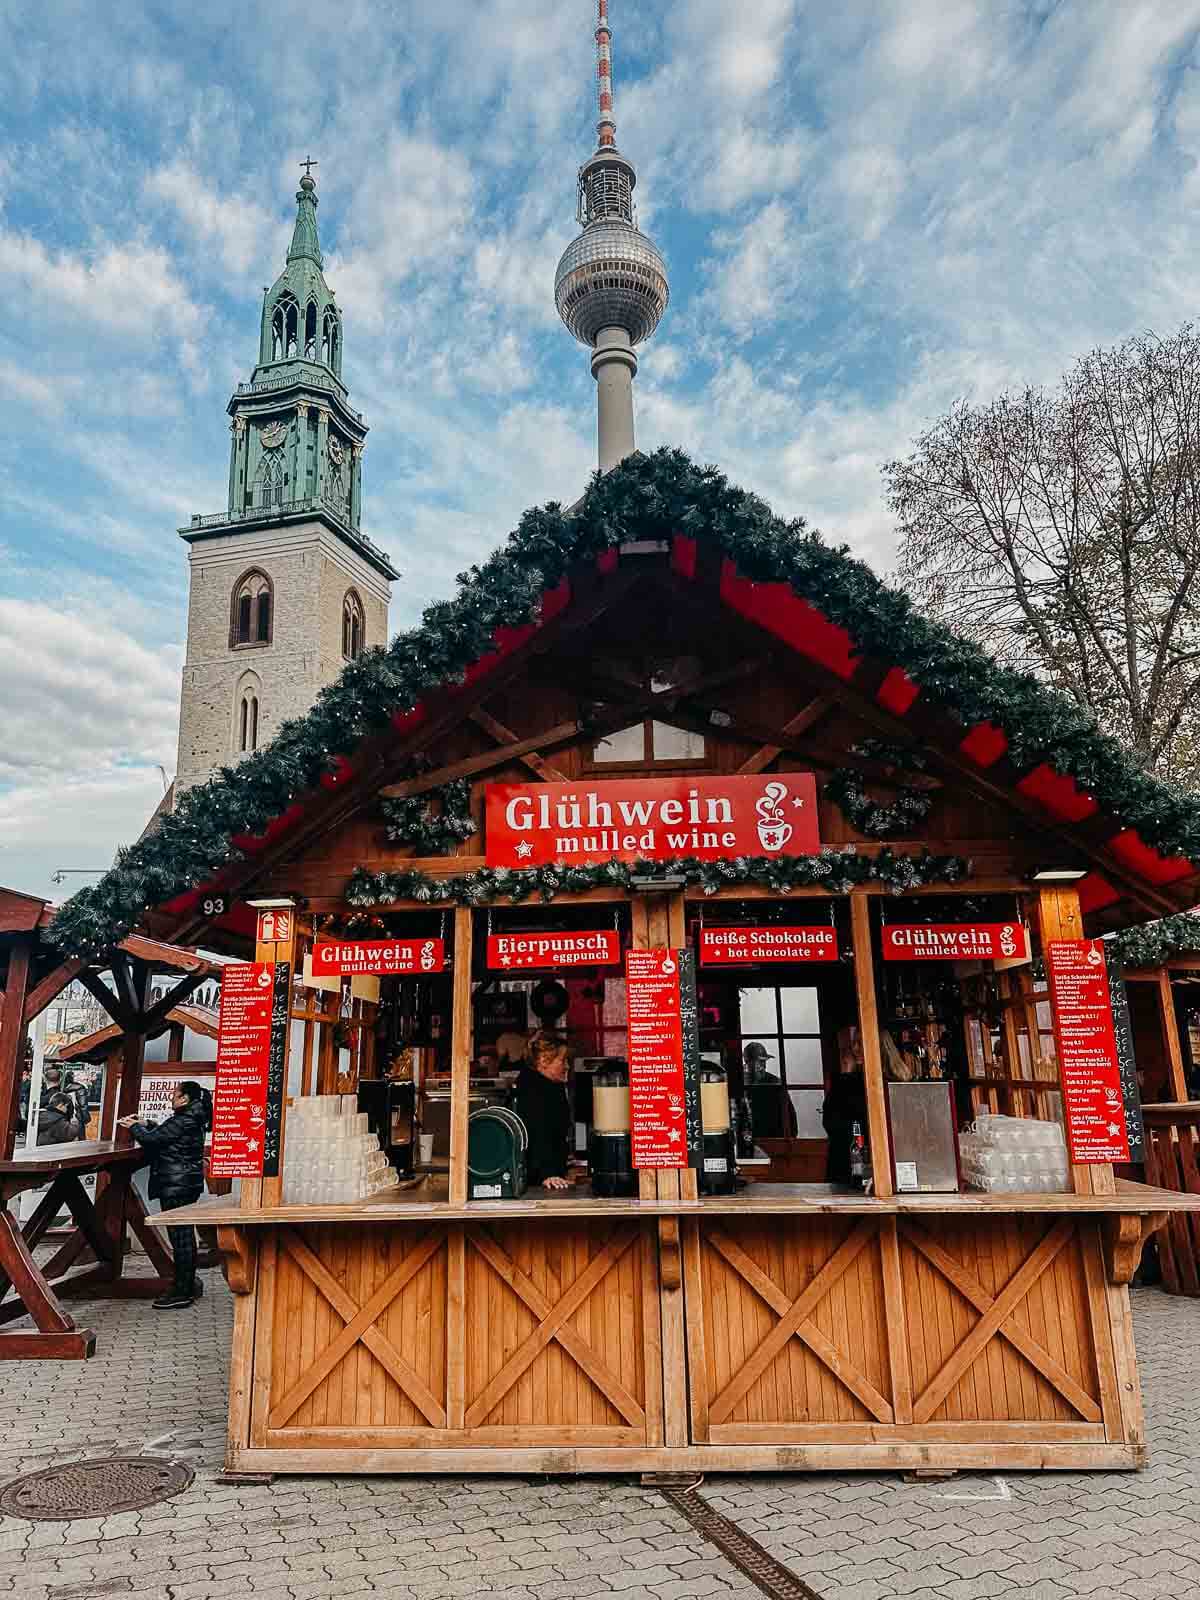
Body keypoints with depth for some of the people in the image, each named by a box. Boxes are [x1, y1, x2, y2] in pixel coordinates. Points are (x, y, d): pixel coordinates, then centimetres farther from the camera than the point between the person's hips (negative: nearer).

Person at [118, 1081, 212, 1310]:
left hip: (175, 1186, -10)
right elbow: (164, 1134, 23)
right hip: (188, 1184, 10)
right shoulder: (193, 1121, 12)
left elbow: (152, 1140, -15)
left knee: (179, 1236, -4)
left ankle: (182, 1291, 1)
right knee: (185, 1235, 17)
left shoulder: (182, 1122, -18)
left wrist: (134, 1127, 1)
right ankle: (189, 1284, 27)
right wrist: (144, 1125, 18)